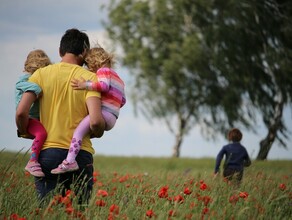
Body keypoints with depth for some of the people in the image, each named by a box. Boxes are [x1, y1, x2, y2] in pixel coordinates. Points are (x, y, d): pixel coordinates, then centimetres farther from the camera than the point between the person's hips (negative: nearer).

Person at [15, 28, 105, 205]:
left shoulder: (41, 74, 4)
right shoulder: (89, 78, -1)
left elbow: (21, 113, -6)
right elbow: (95, 121, -13)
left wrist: (25, 133, 14)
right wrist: (97, 133, 9)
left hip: (47, 152, 1)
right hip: (80, 154, -1)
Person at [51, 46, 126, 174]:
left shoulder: (103, 70, 3)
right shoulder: (118, 79, 31)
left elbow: (104, 85, -18)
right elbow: (122, 101, 30)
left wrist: (85, 85, -24)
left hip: (104, 113, -11)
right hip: (112, 118, 11)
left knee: (79, 129, -28)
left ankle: (70, 161, -44)